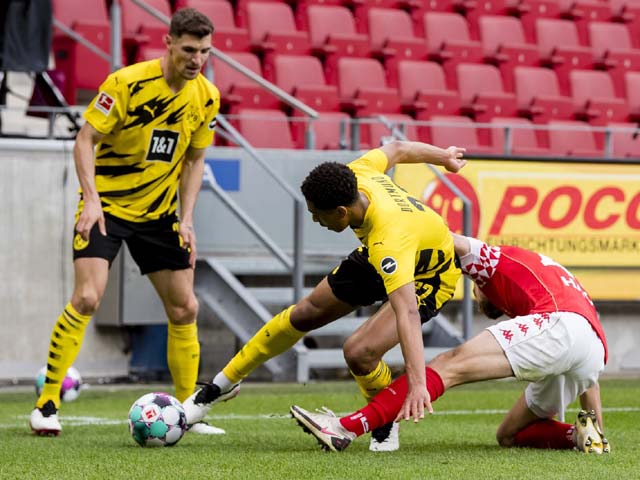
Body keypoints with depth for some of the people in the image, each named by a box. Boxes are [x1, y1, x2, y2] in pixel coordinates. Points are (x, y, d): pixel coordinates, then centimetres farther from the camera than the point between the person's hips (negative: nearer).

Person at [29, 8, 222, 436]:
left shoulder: (206, 97, -2)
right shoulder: (128, 83, -17)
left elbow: (194, 160, 9)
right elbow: (86, 139, -14)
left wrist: (186, 219, 0)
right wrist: (91, 199, -25)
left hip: (158, 212, 5)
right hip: (107, 205, -5)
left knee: (185, 308, 3)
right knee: (87, 297, -19)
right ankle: (47, 404, -9)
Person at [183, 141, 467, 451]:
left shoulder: (389, 239, -46)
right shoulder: (356, 174, -25)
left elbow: (407, 313, -53)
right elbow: (397, 149, -5)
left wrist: (417, 382, -60)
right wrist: (444, 157, 15)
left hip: (430, 277, -8)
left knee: (358, 352, -25)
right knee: (306, 313, 11)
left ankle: (387, 424, 6)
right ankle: (222, 385, 28)